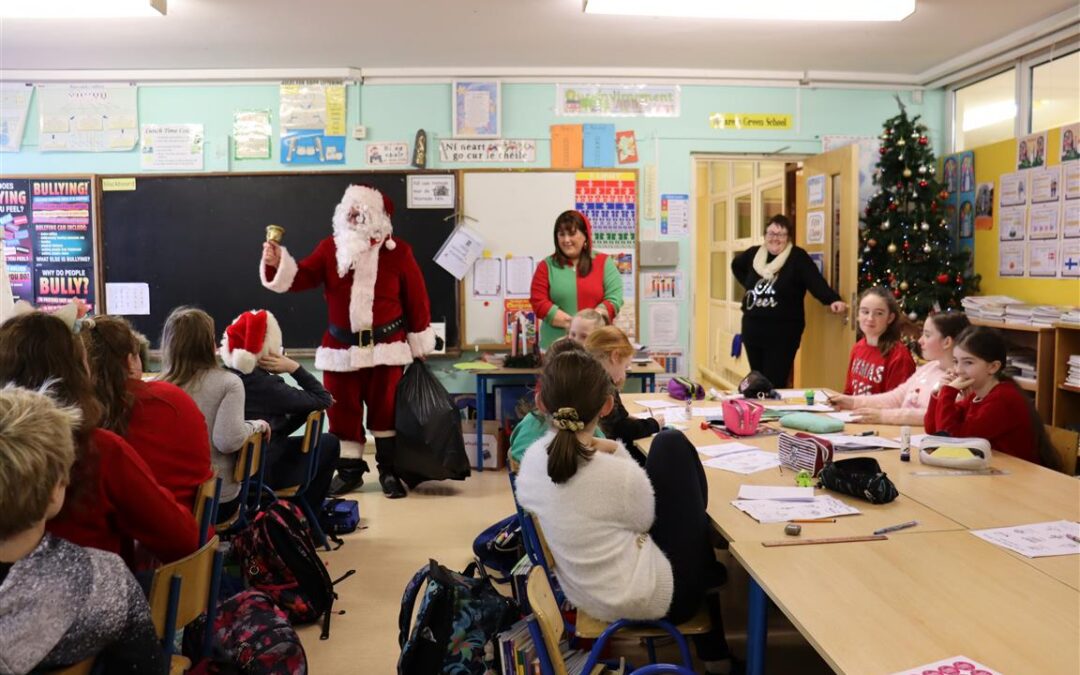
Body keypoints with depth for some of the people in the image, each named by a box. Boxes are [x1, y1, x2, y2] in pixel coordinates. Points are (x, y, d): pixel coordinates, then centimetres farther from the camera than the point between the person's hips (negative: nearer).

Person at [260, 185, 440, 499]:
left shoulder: (398, 252, -3)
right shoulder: (330, 248, 2)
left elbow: (416, 299, 1)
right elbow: (301, 277, -8)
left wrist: (420, 343, 2)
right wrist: (278, 264, -28)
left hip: (385, 346, -2)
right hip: (341, 347, 2)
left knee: (385, 409, 3)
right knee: (343, 411, 8)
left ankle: (389, 471, 15)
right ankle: (349, 471, 22)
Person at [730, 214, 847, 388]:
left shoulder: (797, 257, -8)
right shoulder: (754, 254, 8)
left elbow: (815, 281, -21)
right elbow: (736, 265, 29)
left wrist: (833, 300, -38)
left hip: (783, 331, -5)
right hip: (752, 328, 5)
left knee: (775, 384, -5)